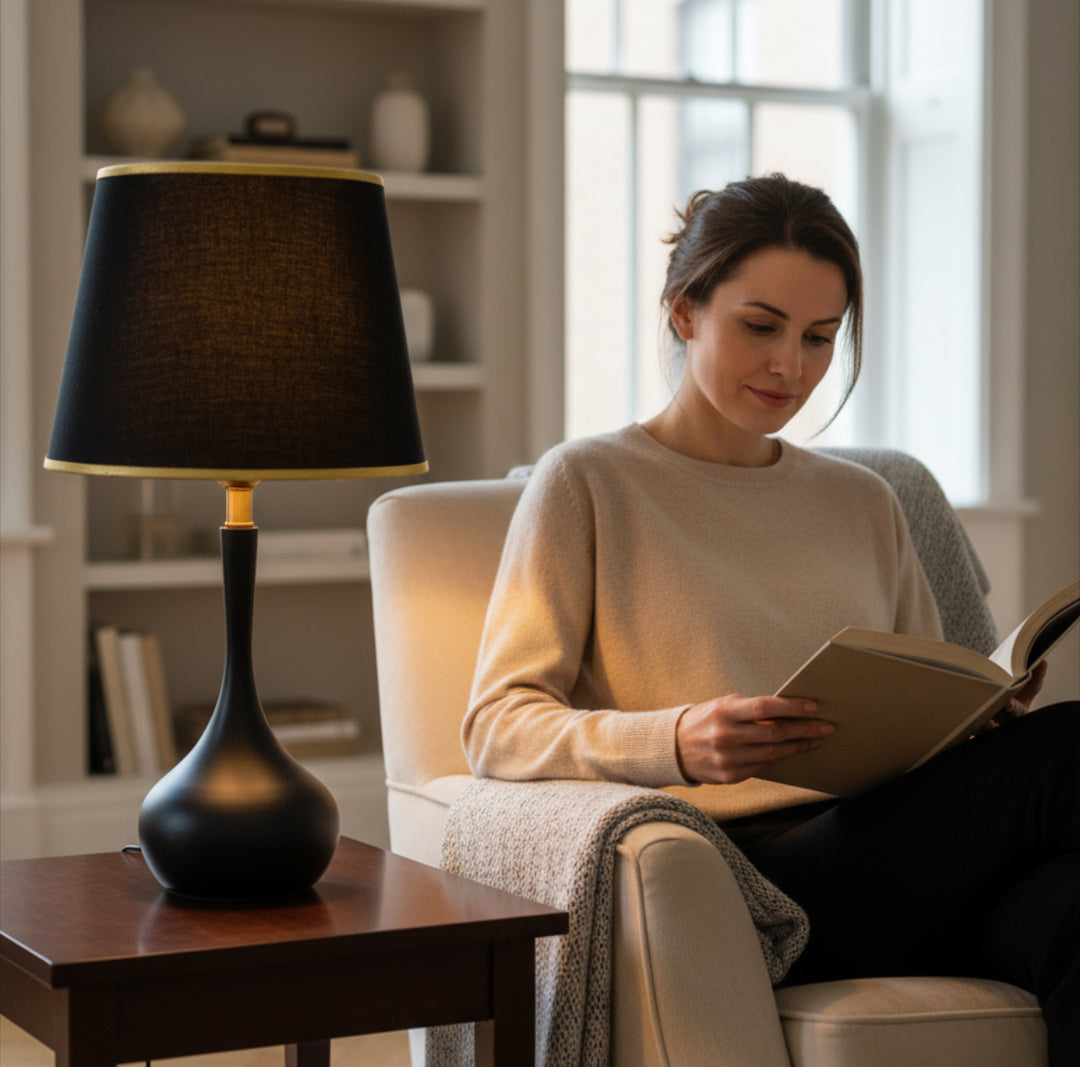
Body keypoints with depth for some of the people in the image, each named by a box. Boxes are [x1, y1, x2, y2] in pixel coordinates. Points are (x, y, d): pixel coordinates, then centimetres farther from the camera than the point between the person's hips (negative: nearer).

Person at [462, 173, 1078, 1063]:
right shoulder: (588, 483, 10)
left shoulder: (863, 504, 26)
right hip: (742, 874, -5)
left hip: (891, 860, 5)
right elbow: (498, 728, 0)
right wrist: (676, 743, -20)